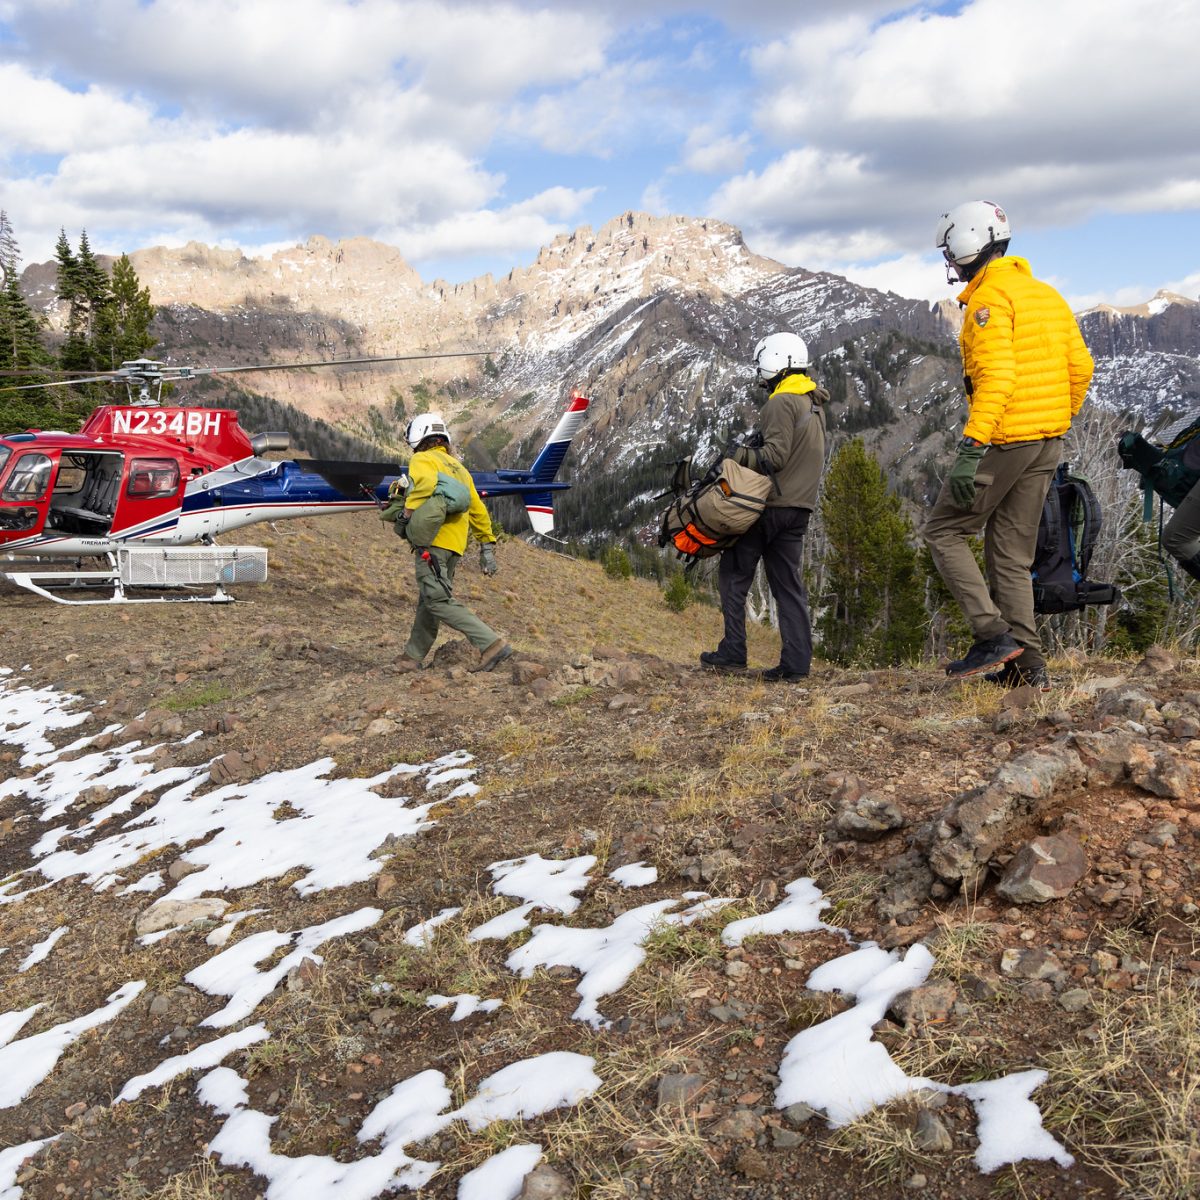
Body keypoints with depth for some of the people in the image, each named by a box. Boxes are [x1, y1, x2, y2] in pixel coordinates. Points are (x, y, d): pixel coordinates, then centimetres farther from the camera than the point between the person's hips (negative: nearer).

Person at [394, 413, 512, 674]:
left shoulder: (422, 459, 2)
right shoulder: (458, 467, 27)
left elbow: (426, 481, -23)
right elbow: (478, 510, 25)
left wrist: (408, 513, -14)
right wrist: (487, 546, 27)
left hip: (432, 540, -9)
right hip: (455, 545, 9)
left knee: (438, 599, -13)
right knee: (428, 600, 14)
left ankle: (491, 644, -20)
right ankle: (413, 657, 20)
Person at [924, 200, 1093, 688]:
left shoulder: (989, 297, -11)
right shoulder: (1047, 294, 16)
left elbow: (997, 375, -24)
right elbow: (1080, 366, 15)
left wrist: (971, 448, -29)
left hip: (1004, 441, -8)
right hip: (1047, 445, 8)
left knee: (944, 532, 4)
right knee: (1012, 553, 12)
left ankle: (993, 634, -6)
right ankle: (1027, 663, 10)